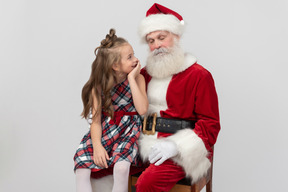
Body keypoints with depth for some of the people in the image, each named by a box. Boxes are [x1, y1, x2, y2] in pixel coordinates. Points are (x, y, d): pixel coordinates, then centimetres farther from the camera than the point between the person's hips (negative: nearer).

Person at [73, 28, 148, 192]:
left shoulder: (138, 78, -4)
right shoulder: (99, 85, -1)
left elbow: (142, 109, -19)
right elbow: (96, 120, -3)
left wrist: (132, 78, -18)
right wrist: (97, 146, -18)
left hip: (128, 131, -2)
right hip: (104, 131, 2)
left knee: (121, 167, -28)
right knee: (81, 167, -17)